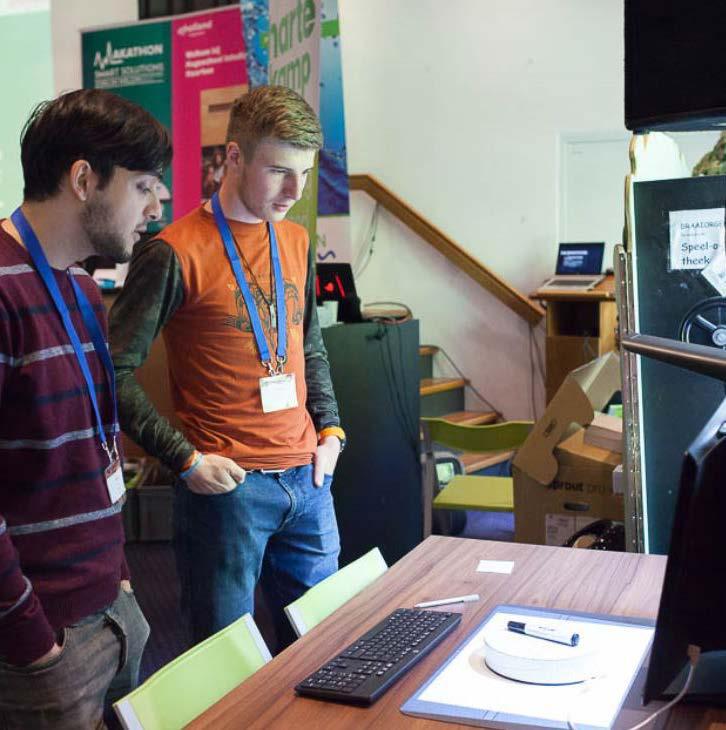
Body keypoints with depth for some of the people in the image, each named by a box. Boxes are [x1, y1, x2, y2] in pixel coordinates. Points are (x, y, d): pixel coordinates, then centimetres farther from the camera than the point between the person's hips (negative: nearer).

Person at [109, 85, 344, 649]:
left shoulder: (296, 242, 10)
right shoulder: (176, 253, -12)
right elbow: (117, 375, -12)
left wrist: (330, 429, 9)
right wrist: (187, 459, -15)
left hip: (308, 479, 6)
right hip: (227, 484, -6)